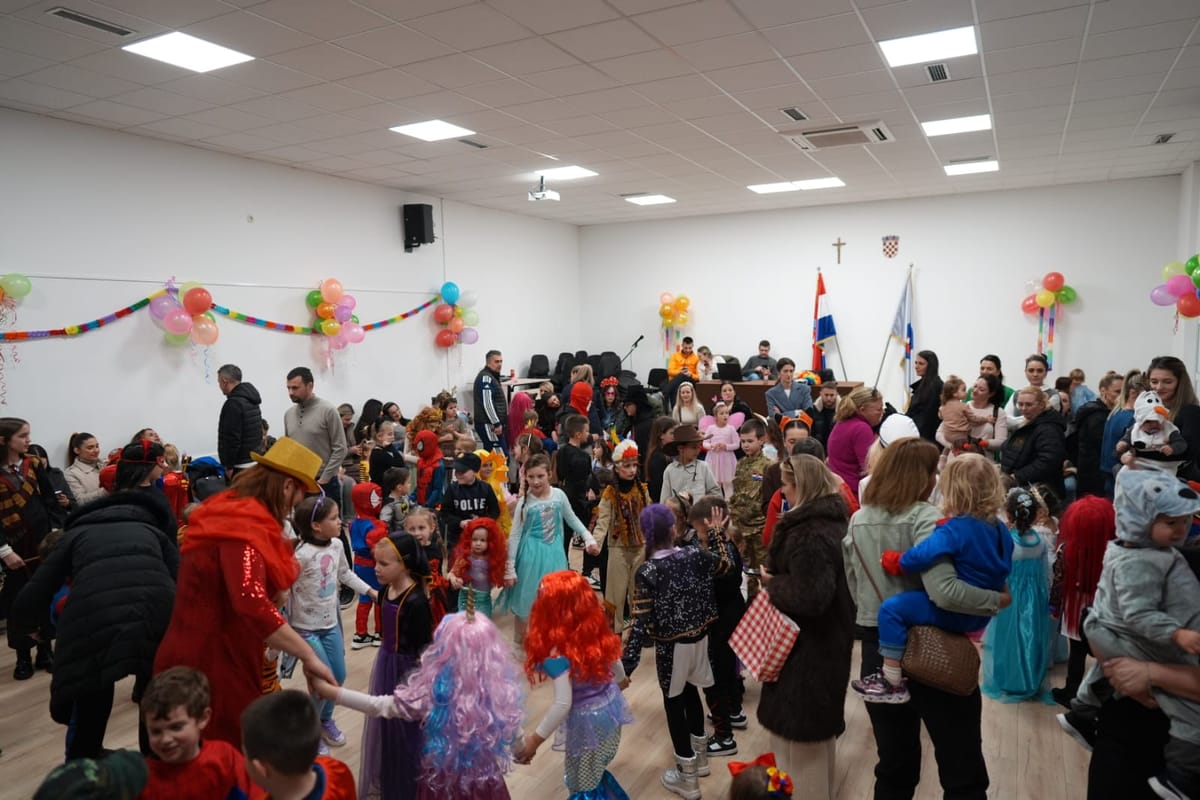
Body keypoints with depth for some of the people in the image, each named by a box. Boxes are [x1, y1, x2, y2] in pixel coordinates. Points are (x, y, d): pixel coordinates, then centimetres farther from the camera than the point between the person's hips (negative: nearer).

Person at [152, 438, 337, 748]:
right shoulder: (243, 527, -23)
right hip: (210, 666, -9)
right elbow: (253, 605, -36)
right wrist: (308, 655, -31)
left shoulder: (232, 515, 8)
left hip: (208, 658, 9)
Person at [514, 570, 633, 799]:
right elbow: (615, 661, 7)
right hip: (612, 705, 6)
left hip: (586, 719, -6)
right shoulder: (595, 629, -10)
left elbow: (563, 704, -29)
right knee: (594, 774, 31)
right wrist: (621, 679, 28)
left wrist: (535, 739, -20)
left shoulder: (558, 651, -30)